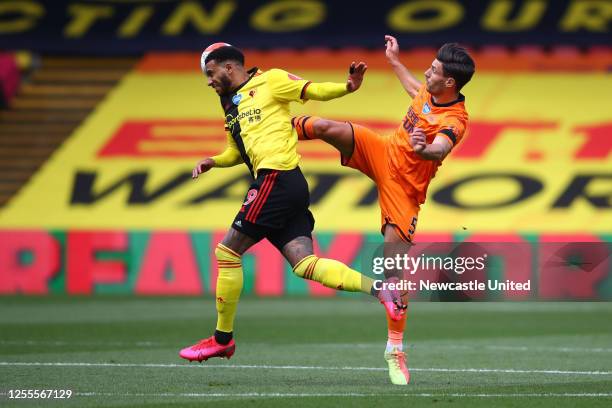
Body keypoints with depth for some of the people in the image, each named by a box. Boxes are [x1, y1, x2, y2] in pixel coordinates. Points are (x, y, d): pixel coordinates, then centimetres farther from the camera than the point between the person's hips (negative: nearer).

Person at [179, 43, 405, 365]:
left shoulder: (269, 81, 2)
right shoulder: (230, 104, 26)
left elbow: (314, 91, -2)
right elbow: (238, 151, 35)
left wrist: (347, 87, -19)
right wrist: (213, 161, 15)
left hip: (277, 178, -8)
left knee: (227, 251, -5)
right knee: (304, 264, -6)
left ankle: (222, 339, 2)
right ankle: (378, 288, -13)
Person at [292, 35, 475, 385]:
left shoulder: (455, 120, -24)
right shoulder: (432, 91, -1)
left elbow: (439, 150, -45)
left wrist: (423, 149, -67)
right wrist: (395, 61, 36)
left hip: (406, 184, -6)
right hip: (382, 152, 6)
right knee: (327, 127, -17)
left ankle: (396, 349, -1)